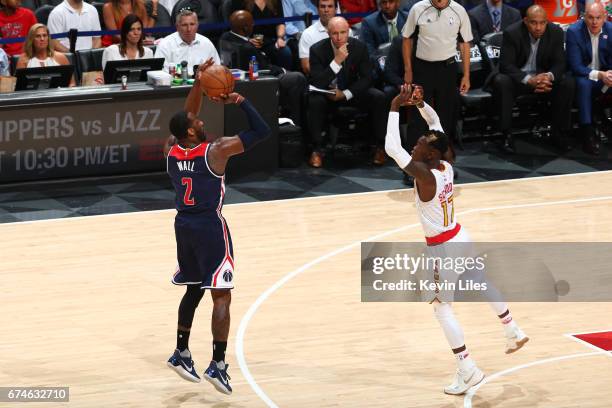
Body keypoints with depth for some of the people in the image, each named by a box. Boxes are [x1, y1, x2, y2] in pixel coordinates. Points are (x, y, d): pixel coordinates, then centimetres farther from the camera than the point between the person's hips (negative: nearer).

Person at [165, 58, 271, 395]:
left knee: (194, 290, 22)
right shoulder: (216, 150, -14)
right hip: (209, 227, -7)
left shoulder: (171, 149, 2)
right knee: (221, 296, -3)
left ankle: (181, 354, 26)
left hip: (184, 225, 7)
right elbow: (261, 131, -11)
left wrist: (198, 82, 14)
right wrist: (240, 101, -5)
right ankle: (218, 365, -10)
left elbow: (184, 117, 20)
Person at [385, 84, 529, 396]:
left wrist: (395, 109, -31)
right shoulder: (446, 166, -8)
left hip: (442, 248, -9)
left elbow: (392, 148, -37)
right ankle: (513, 333, 46)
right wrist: (420, 104, -4)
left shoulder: (424, 175, -30)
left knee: (441, 308, 1)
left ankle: (467, 370, 3)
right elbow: (436, 124, 8)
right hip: (459, 237, 9)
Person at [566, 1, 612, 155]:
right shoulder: (574, 32, -15)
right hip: (583, 75, -3)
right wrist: (599, 75, -35)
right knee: (583, 83, -36)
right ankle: (588, 132, -34)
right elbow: (575, 66, -19)